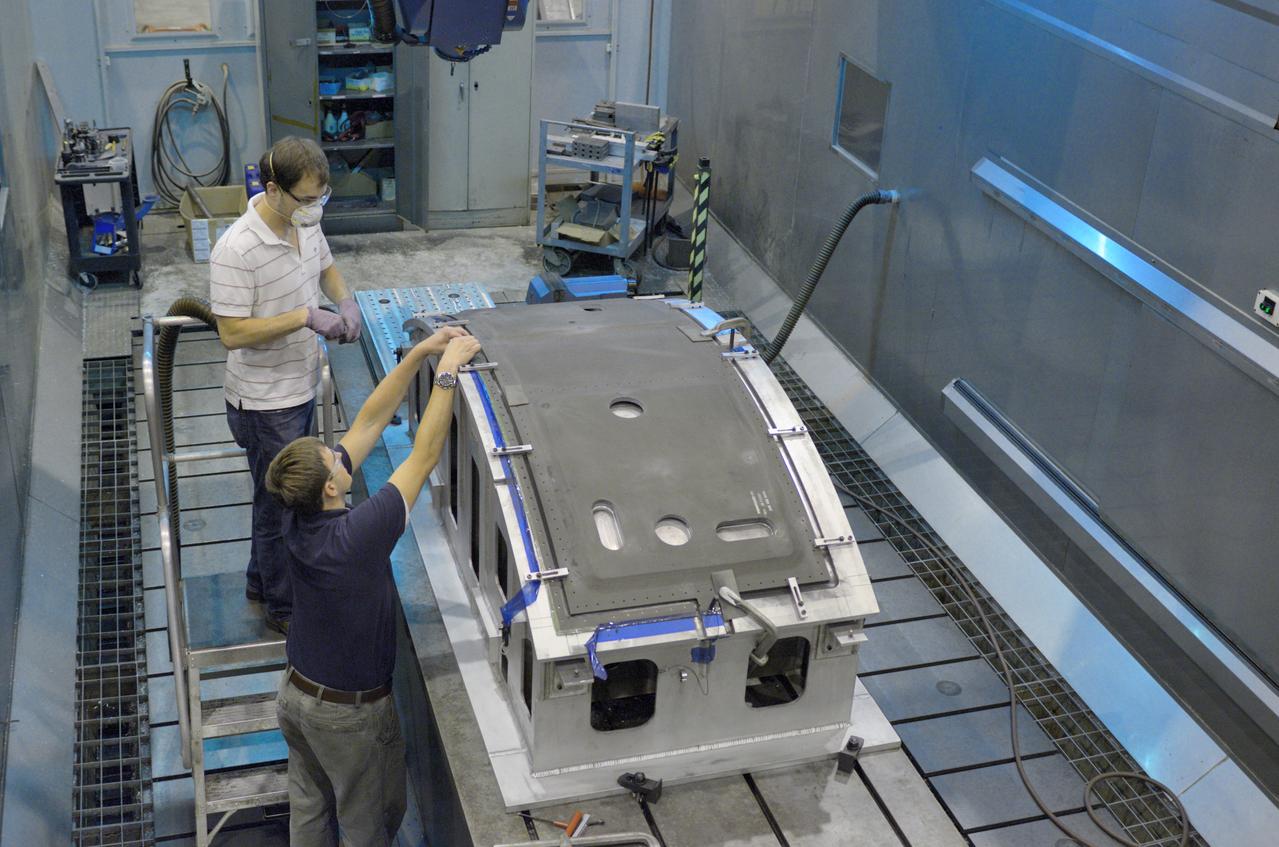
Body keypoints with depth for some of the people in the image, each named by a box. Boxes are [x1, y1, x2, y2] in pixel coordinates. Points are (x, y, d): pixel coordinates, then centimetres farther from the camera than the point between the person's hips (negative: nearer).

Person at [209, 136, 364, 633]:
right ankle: (284, 607, 24)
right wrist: (306, 317, -29)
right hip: (265, 401, -8)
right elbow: (232, 333, -26)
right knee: (281, 504, 6)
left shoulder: (306, 222, -2)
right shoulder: (237, 251, -27)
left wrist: (344, 300, -4)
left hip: (300, 387, 8)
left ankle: (261, 581, 44)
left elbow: (326, 268, 17)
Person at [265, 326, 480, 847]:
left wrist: (420, 354, -13)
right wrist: (446, 374, -24)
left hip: (297, 693, 7)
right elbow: (424, 458, -29)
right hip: (350, 711, -7)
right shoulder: (355, 538, -35)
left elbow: (370, 422, -12)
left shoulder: (297, 517, -15)